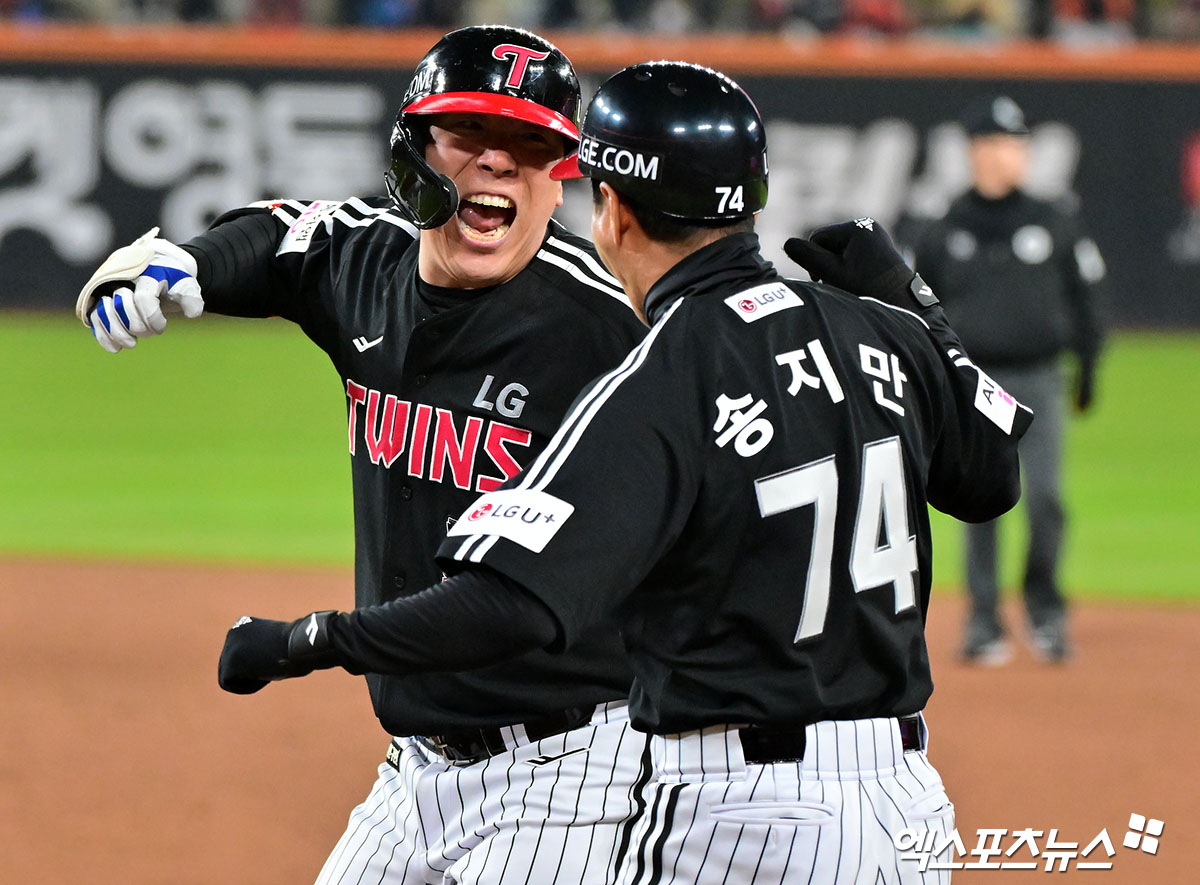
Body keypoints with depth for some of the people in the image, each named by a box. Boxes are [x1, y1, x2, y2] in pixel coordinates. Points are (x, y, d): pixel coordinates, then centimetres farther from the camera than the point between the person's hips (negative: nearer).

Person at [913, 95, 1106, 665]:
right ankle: (983, 619, 6)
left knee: (1045, 496, -7)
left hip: (1038, 379, 0)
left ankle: (1044, 607, 11)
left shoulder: (1055, 225, 5)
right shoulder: (944, 233, 4)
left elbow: (1084, 295, 10)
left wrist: (1087, 366, 6)